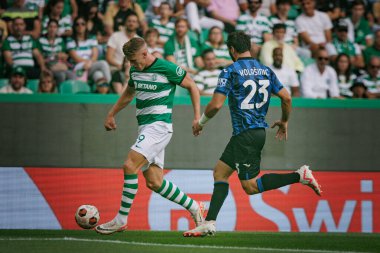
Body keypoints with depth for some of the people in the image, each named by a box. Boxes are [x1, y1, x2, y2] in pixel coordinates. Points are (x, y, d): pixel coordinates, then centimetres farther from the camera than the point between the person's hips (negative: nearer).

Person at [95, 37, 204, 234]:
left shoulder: (167, 68, -10)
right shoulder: (135, 71, 12)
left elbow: (192, 86, -1)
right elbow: (129, 94, 31)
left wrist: (197, 117, -5)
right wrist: (111, 114, 31)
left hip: (159, 125, -8)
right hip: (145, 127, 8)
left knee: (130, 166, -20)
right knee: (154, 183, 4)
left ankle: (121, 220, -15)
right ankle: (194, 208, 20)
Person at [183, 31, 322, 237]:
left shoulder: (230, 71, -8)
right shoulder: (265, 70, 10)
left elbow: (216, 104, -14)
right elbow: (286, 98, 7)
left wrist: (201, 122, 4)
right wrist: (284, 122, 25)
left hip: (245, 135, -8)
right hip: (259, 130, 8)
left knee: (250, 186, -4)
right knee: (220, 172, 14)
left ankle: (299, 176, -14)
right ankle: (209, 223, 7)